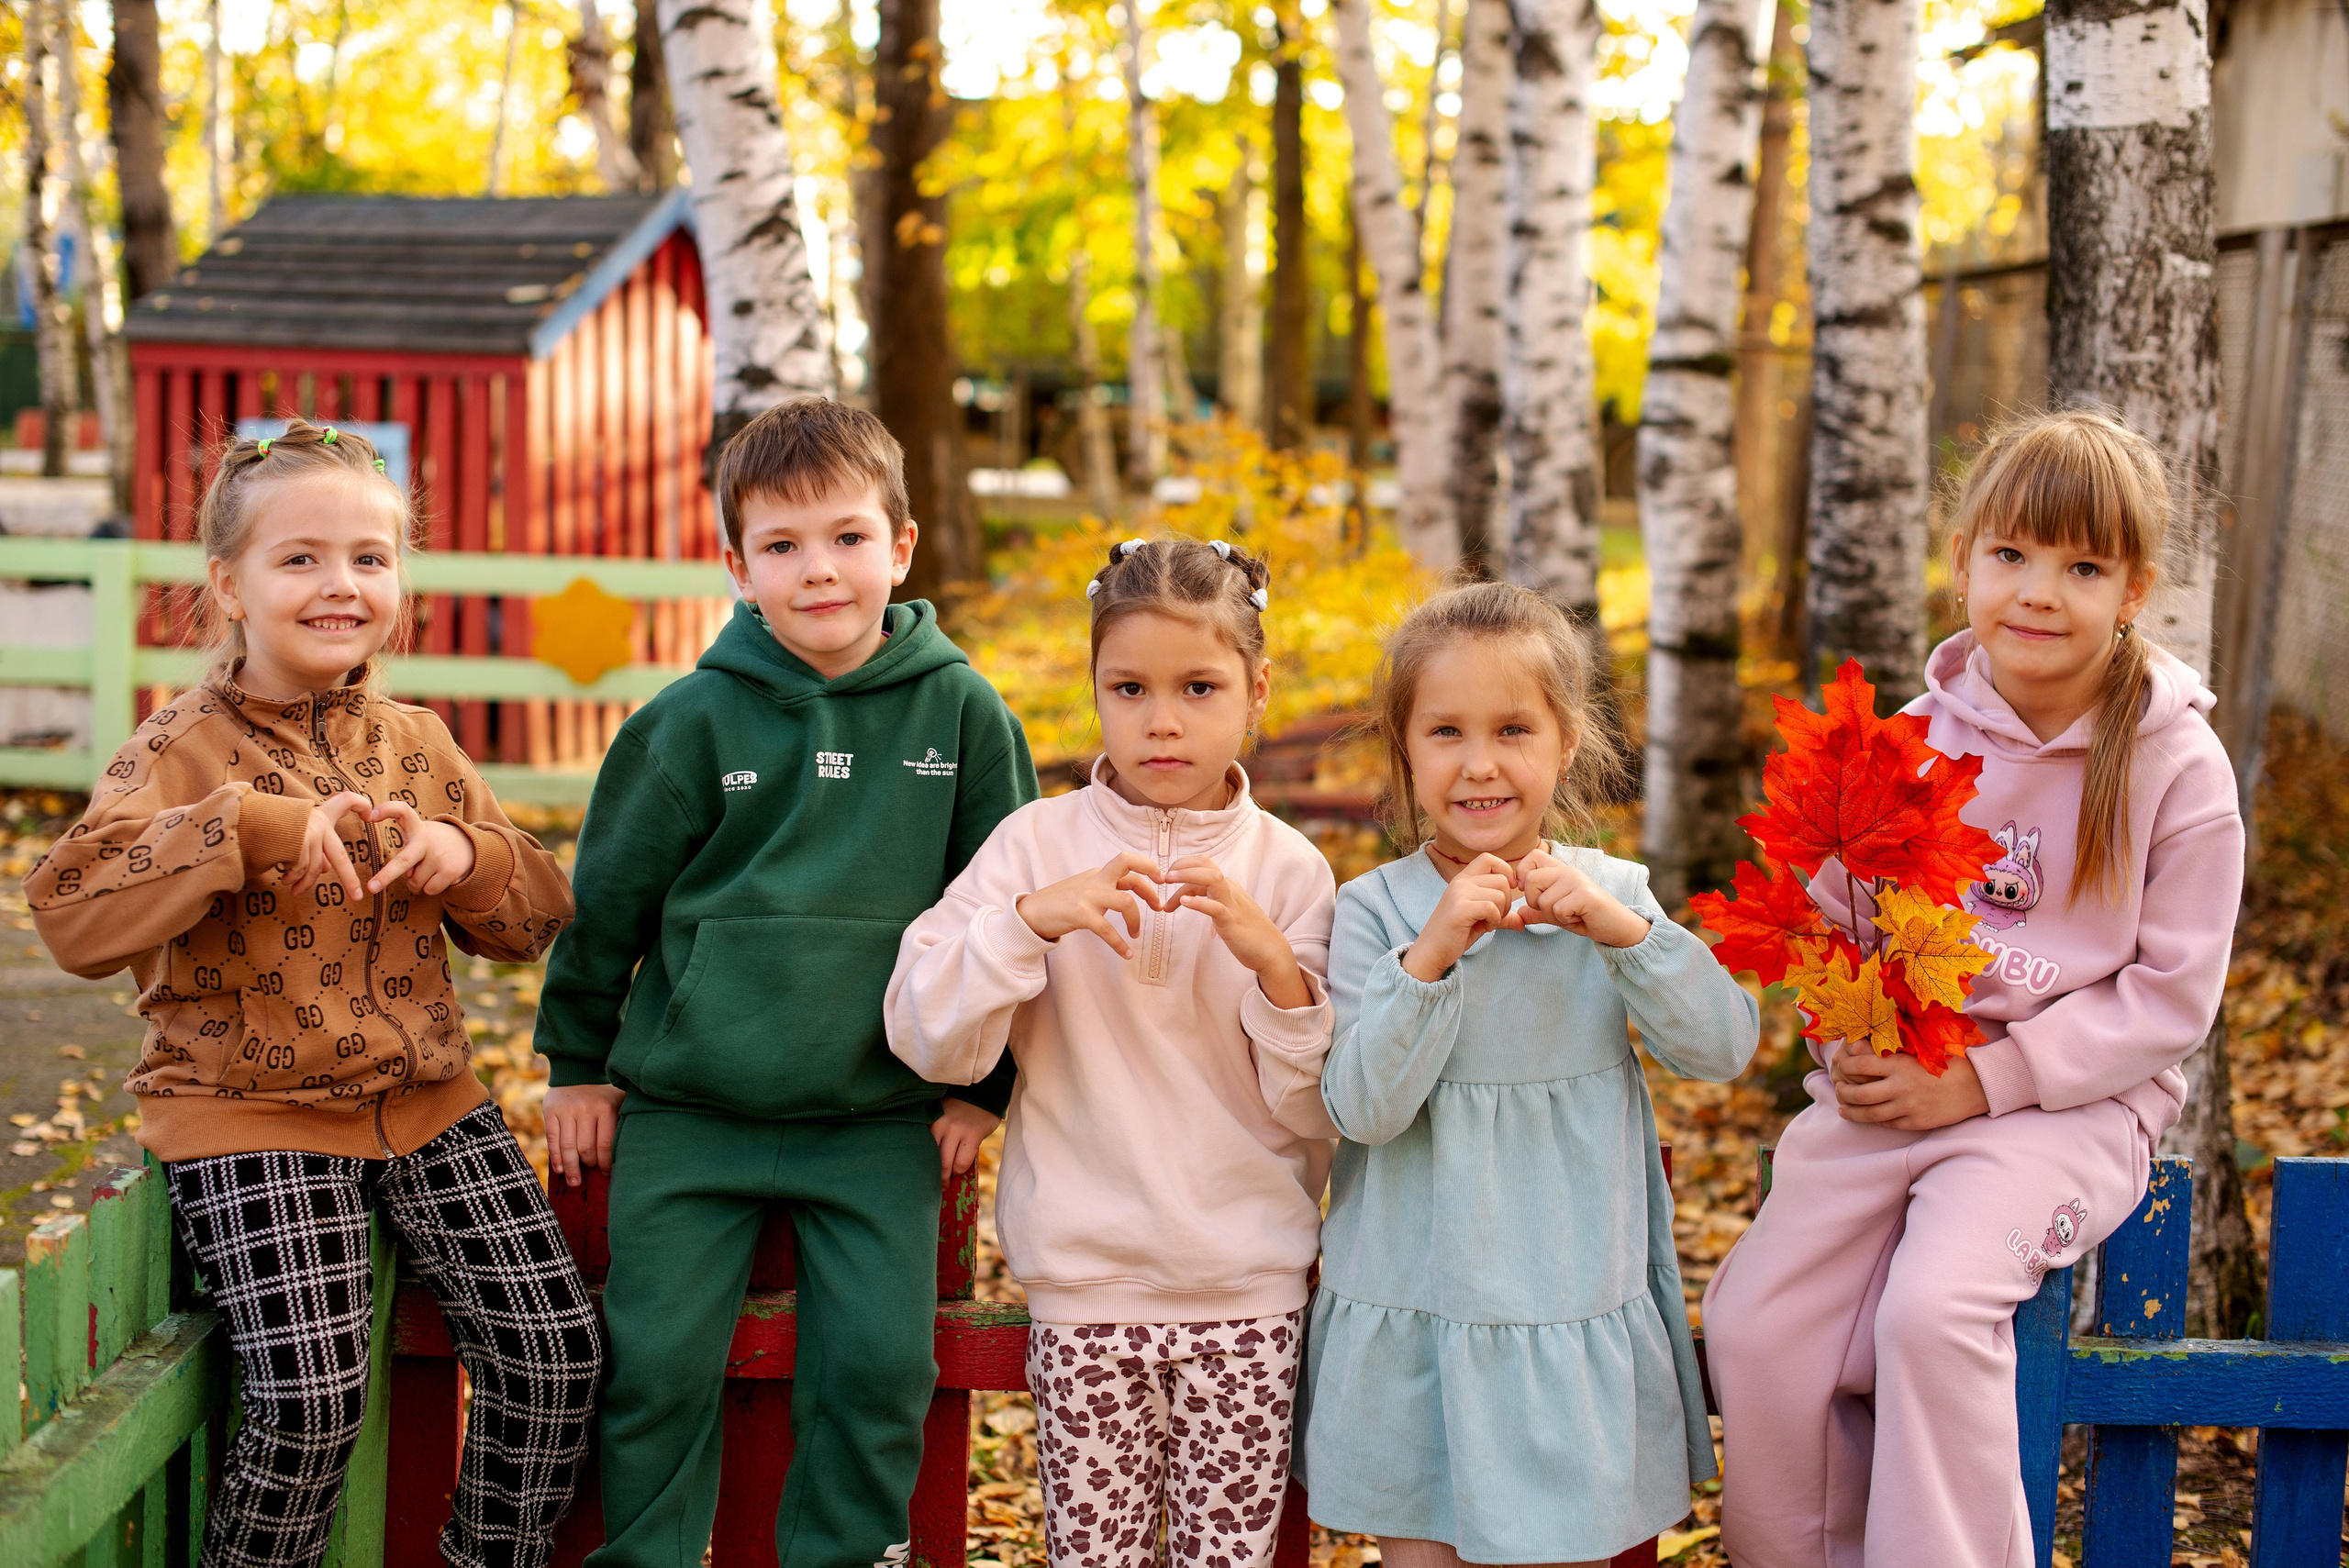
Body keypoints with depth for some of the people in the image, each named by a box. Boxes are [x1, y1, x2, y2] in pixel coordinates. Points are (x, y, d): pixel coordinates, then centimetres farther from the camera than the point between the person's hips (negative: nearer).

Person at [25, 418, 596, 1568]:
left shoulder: (416, 744, 9)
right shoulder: (180, 750, -6)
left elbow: (535, 920, 13)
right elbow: (71, 920, -21)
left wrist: (467, 856, -10)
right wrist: (244, 825, -30)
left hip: (426, 1102, 5)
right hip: (249, 1114, -5)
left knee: (555, 1353, -5)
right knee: (310, 1400, -19)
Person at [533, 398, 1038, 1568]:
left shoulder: (960, 711, -2)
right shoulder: (695, 720, -4)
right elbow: (608, 892, 6)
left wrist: (982, 1085, 7)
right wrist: (576, 1061, 11)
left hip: (880, 1126, 0)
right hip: (686, 1111, 0)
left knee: (879, 1368, -2)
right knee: (657, 1364, 2)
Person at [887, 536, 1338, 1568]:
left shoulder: (1288, 868, -1)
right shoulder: (1037, 843, -2)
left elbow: (1322, 1111, -4)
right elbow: (927, 1038, -8)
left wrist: (1277, 967, -19)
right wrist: (1031, 918, -21)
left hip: (1248, 1287, 0)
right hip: (1086, 1285, 0)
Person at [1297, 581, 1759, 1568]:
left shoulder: (1614, 894, 0)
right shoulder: (1374, 911, -7)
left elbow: (1724, 1049, -8)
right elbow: (1364, 1109, -14)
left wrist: (1619, 930, -21)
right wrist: (1431, 954, -25)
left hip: (1576, 1319, 1)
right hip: (1415, 1322, -1)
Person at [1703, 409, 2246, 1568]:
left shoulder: (2176, 768, -7)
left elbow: (2168, 996, -8)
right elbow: (1826, 920, 12)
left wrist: (1984, 1078, -15)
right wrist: (1849, 1045, -8)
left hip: (2069, 1102, -4)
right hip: (1888, 1087, 4)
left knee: (1934, 1309, -29)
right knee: (1752, 1323, -11)